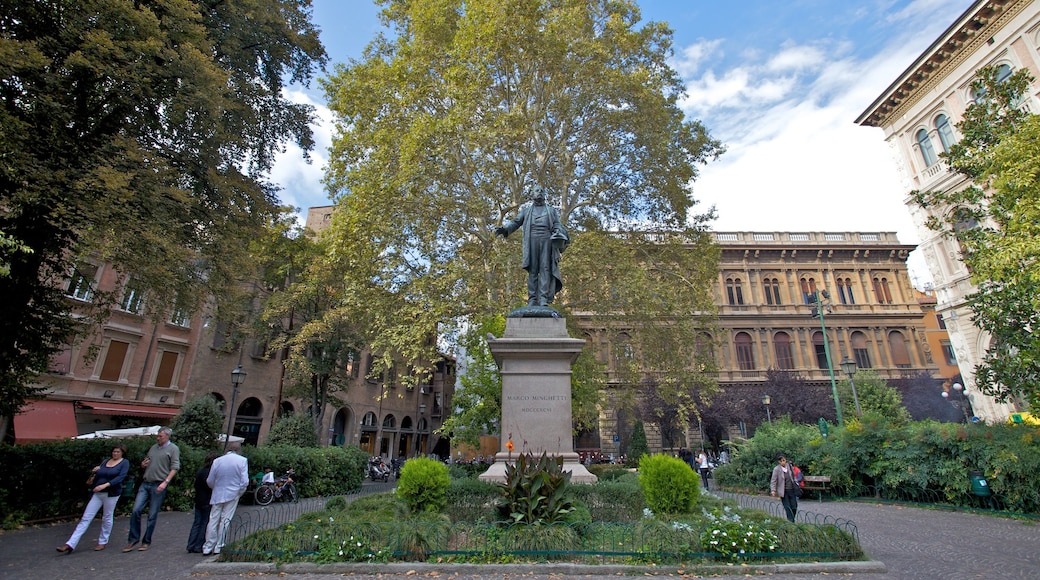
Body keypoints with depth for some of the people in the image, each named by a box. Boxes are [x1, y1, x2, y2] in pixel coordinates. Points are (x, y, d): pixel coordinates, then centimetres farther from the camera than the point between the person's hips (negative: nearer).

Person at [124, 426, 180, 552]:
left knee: (152, 515, 2)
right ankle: (133, 539, 14)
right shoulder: (154, 447, 16)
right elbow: (147, 462, 28)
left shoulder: (173, 449, -3)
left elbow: (175, 468, -9)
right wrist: (143, 464, 4)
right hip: (145, 483, 6)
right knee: (136, 510, -2)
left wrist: (165, 482, -18)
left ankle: (147, 542, 14)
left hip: (159, 485, -5)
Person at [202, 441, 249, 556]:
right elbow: (245, 481, -11)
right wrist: (239, 493, 6)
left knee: (213, 520, 11)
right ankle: (218, 547, 11)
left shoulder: (217, 461, -2)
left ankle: (208, 548, 15)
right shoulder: (242, 461, -8)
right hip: (232, 495, -2)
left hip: (218, 495, 2)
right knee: (225, 521, 6)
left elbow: (210, 481, 4)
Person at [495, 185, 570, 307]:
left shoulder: (551, 210, 23)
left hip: (547, 240, 0)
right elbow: (515, 222, 15)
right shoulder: (526, 210, 23)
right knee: (532, 270, -6)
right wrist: (504, 228, -4)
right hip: (532, 240, 0)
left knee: (545, 268, -10)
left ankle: (544, 299, -17)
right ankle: (532, 299, -8)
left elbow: (557, 225, 13)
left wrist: (560, 235, -9)